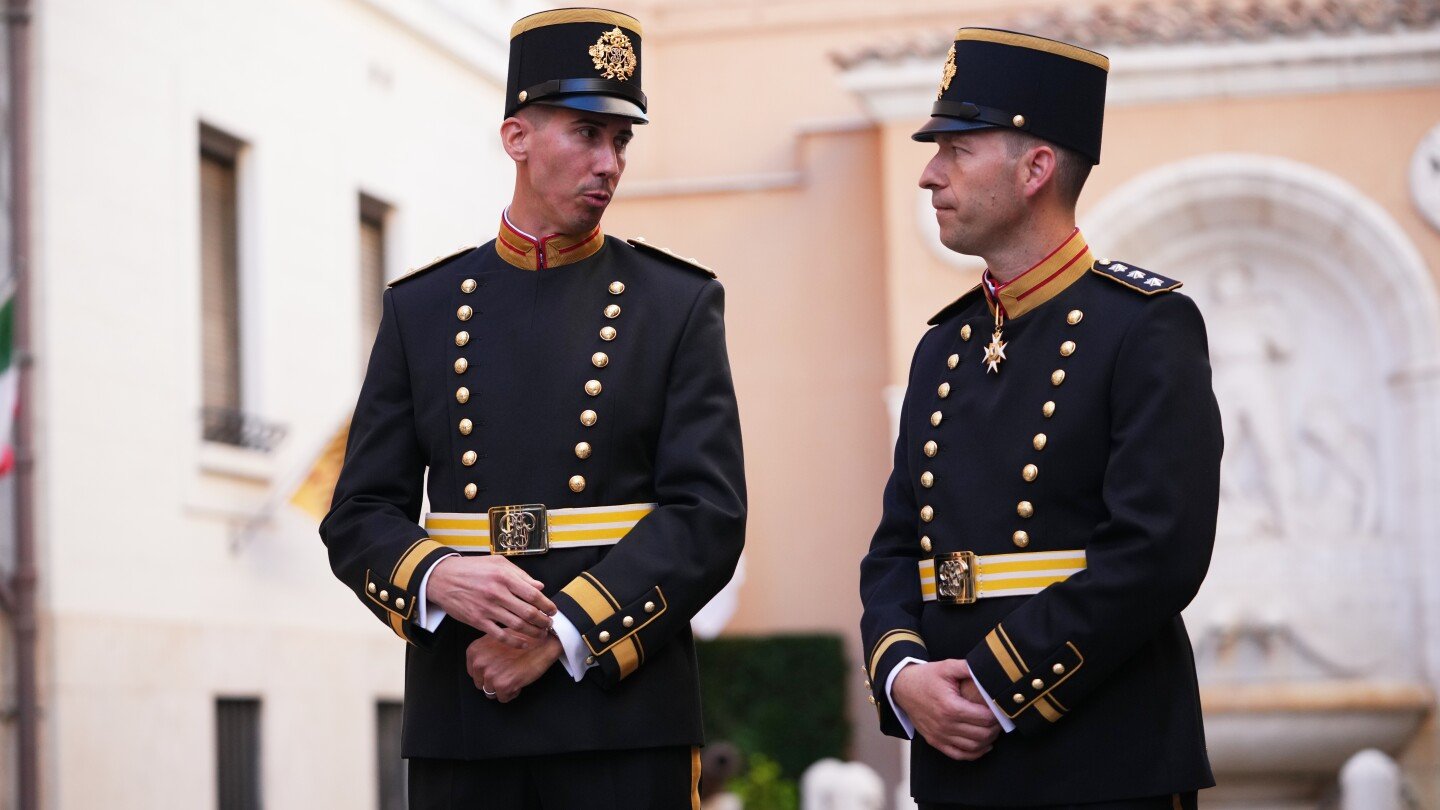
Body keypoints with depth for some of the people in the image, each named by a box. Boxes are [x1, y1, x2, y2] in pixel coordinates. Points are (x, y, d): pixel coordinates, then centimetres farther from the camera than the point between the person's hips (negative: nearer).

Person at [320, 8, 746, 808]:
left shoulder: (679, 304, 4)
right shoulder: (420, 307, 10)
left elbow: (710, 517, -5)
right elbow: (359, 516, 7)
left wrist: (564, 633, -14)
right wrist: (438, 578, -14)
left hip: (625, 716, -2)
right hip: (459, 720, 2)